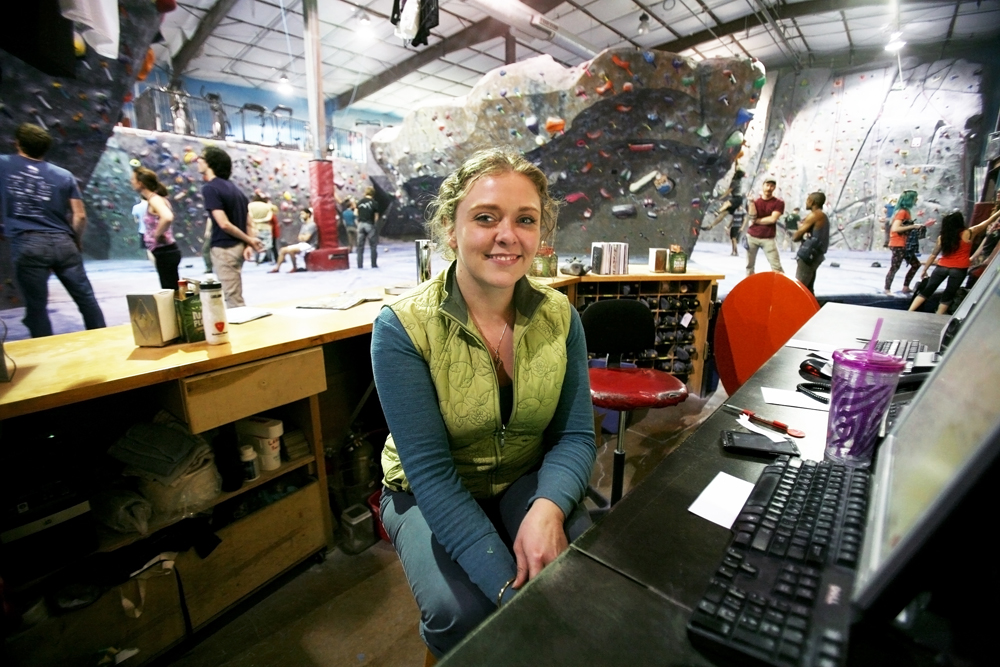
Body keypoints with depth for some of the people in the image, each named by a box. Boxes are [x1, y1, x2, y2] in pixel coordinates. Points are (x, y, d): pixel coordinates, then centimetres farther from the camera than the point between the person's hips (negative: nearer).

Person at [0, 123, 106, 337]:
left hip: (27, 245, -1)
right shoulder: (64, 175, 7)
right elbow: (80, 216, 4)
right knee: (86, 298, 6)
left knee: (36, 307, 5)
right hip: (63, 243, 1)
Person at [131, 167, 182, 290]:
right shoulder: (153, 199, 14)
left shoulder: (154, 199, -13)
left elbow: (167, 218, -33)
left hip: (165, 252, -9)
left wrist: (157, 234, -19)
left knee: (169, 291, -6)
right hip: (165, 252, 9)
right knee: (172, 290, 13)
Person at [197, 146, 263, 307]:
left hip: (224, 249, -9)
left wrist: (250, 241, -10)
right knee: (235, 297, 16)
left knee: (233, 299, -5)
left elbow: (224, 224, -20)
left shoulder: (209, 188, -11)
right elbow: (247, 221, 11)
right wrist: (249, 244, 0)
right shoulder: (233, 187, 15)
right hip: (237, 247, 9)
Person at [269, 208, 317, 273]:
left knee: (290, 250, -29)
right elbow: (300, 238, 14)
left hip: (309, 245, -10)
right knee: (283, 250, 4)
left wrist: (302, 236, 3)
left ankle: (294, 268, -14)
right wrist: (303, 237, -8)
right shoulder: (304, 225, 17)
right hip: (301, 244, 10)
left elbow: (306, 238, -18)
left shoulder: (312, 225, -12)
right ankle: (277, 268, 7)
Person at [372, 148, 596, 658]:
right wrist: (508, 585, -28)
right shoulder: (402, 328, -20)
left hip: (527, 482, 3)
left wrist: (548, 506, -27)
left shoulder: (559, 316, -9)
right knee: (462, 613, -24)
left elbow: (575, 435, -6)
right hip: (431, 495, -2)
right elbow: (431, 469, -22)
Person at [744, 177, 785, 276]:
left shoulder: (779, 203, 0)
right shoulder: (756, 201, 8)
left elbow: (773, 219, -12)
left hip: (768, 239, -2)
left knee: (776, 267, -8)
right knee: (749, 265, 7)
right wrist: (751, 202, -16)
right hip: (752, 237, 2)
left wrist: (756, 221, -5)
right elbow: (752, 217, -7)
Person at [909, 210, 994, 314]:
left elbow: (933, 255, 4)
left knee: (926, 290, 5)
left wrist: (924, 270, 12)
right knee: (948, 294, 6)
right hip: (959, 269, -1)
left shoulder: (942, 237, 0)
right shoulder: (969, 233, -7)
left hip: (942, 267, 1)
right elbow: (986, 222, 8)